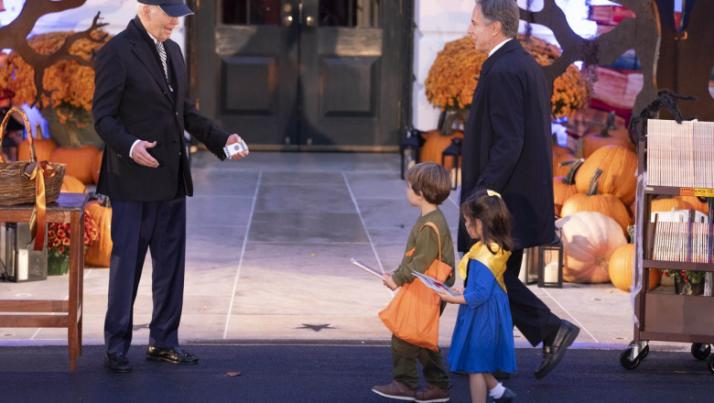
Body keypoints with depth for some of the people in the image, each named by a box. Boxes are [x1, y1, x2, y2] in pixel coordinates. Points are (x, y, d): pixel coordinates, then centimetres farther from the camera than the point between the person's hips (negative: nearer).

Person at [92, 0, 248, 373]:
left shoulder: (172, 51, 13)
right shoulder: (116, 52, -11)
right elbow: (103, 116, -13)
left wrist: (221, 139, 7)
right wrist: (129, 145, -30)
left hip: (171, 178, 7)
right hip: (134, 180, -7)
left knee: (171, 264, 10)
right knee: (126, 264, 1)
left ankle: (163, 341, 20)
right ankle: (116, 346, 10)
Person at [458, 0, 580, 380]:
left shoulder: (503, 71, -17)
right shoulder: (527, 65, 14)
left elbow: (508, 142, -24)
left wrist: (482, 195, -22)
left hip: (503, 196, -10)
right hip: (524, 193, 10)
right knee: (500, 276, 14)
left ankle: (551, 329, -5)